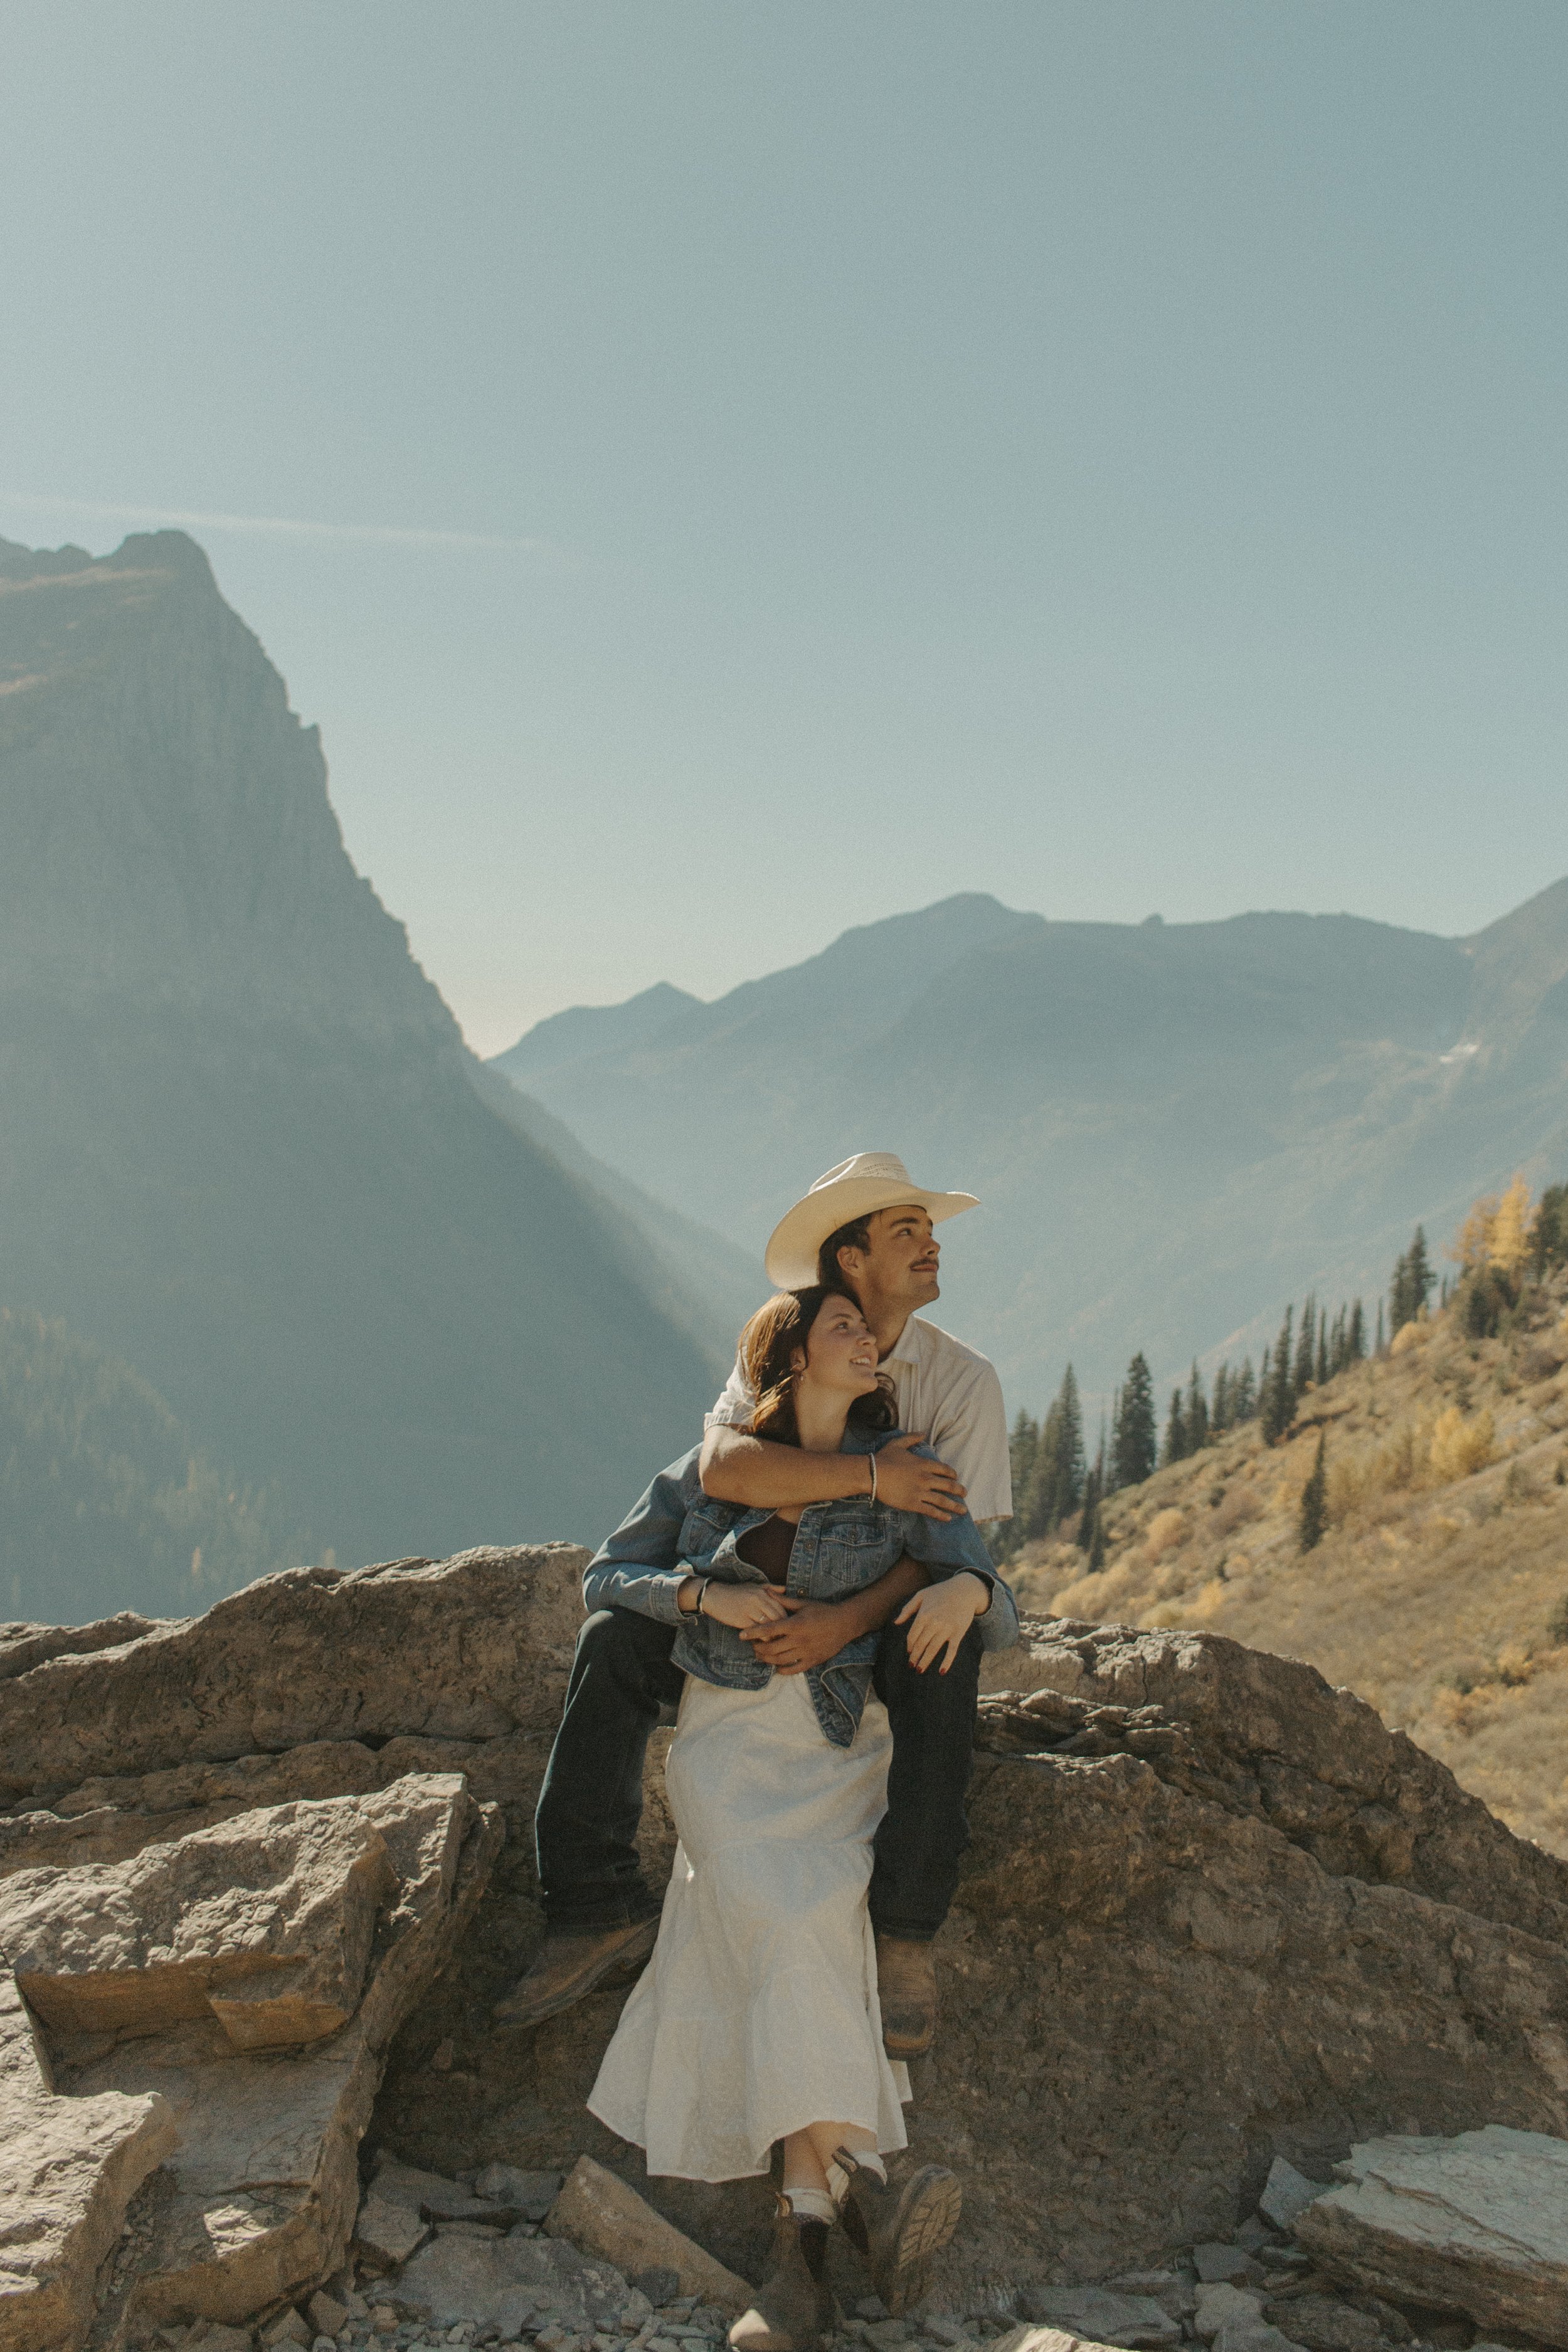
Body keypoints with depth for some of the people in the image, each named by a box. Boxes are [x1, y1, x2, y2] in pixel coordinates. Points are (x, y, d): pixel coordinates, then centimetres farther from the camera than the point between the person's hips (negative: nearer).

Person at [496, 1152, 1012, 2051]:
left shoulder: (963, 1381, -7)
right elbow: (725, 1469, -24)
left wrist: (852, 1619, -34)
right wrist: (874, 1474, -31)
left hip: (892, 1613, -2)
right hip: (780, 1604, 2)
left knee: (941, 1665, -37)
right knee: (615, 1642, -19)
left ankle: (907, 1932, -25)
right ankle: (604, 1908, -14)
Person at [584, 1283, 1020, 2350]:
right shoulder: (712, 1468, 7)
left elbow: (1002, 1616, -1)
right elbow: (605, 1579, 10)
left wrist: (965, 1589, -26)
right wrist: (708, 1595, -9)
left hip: (842, 1748, 0)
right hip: (726, 1739, 0)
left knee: (796, 1951, -26)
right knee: (790, 1930, -28)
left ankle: (805, 2241, -28)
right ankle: (863, 2183, -33)